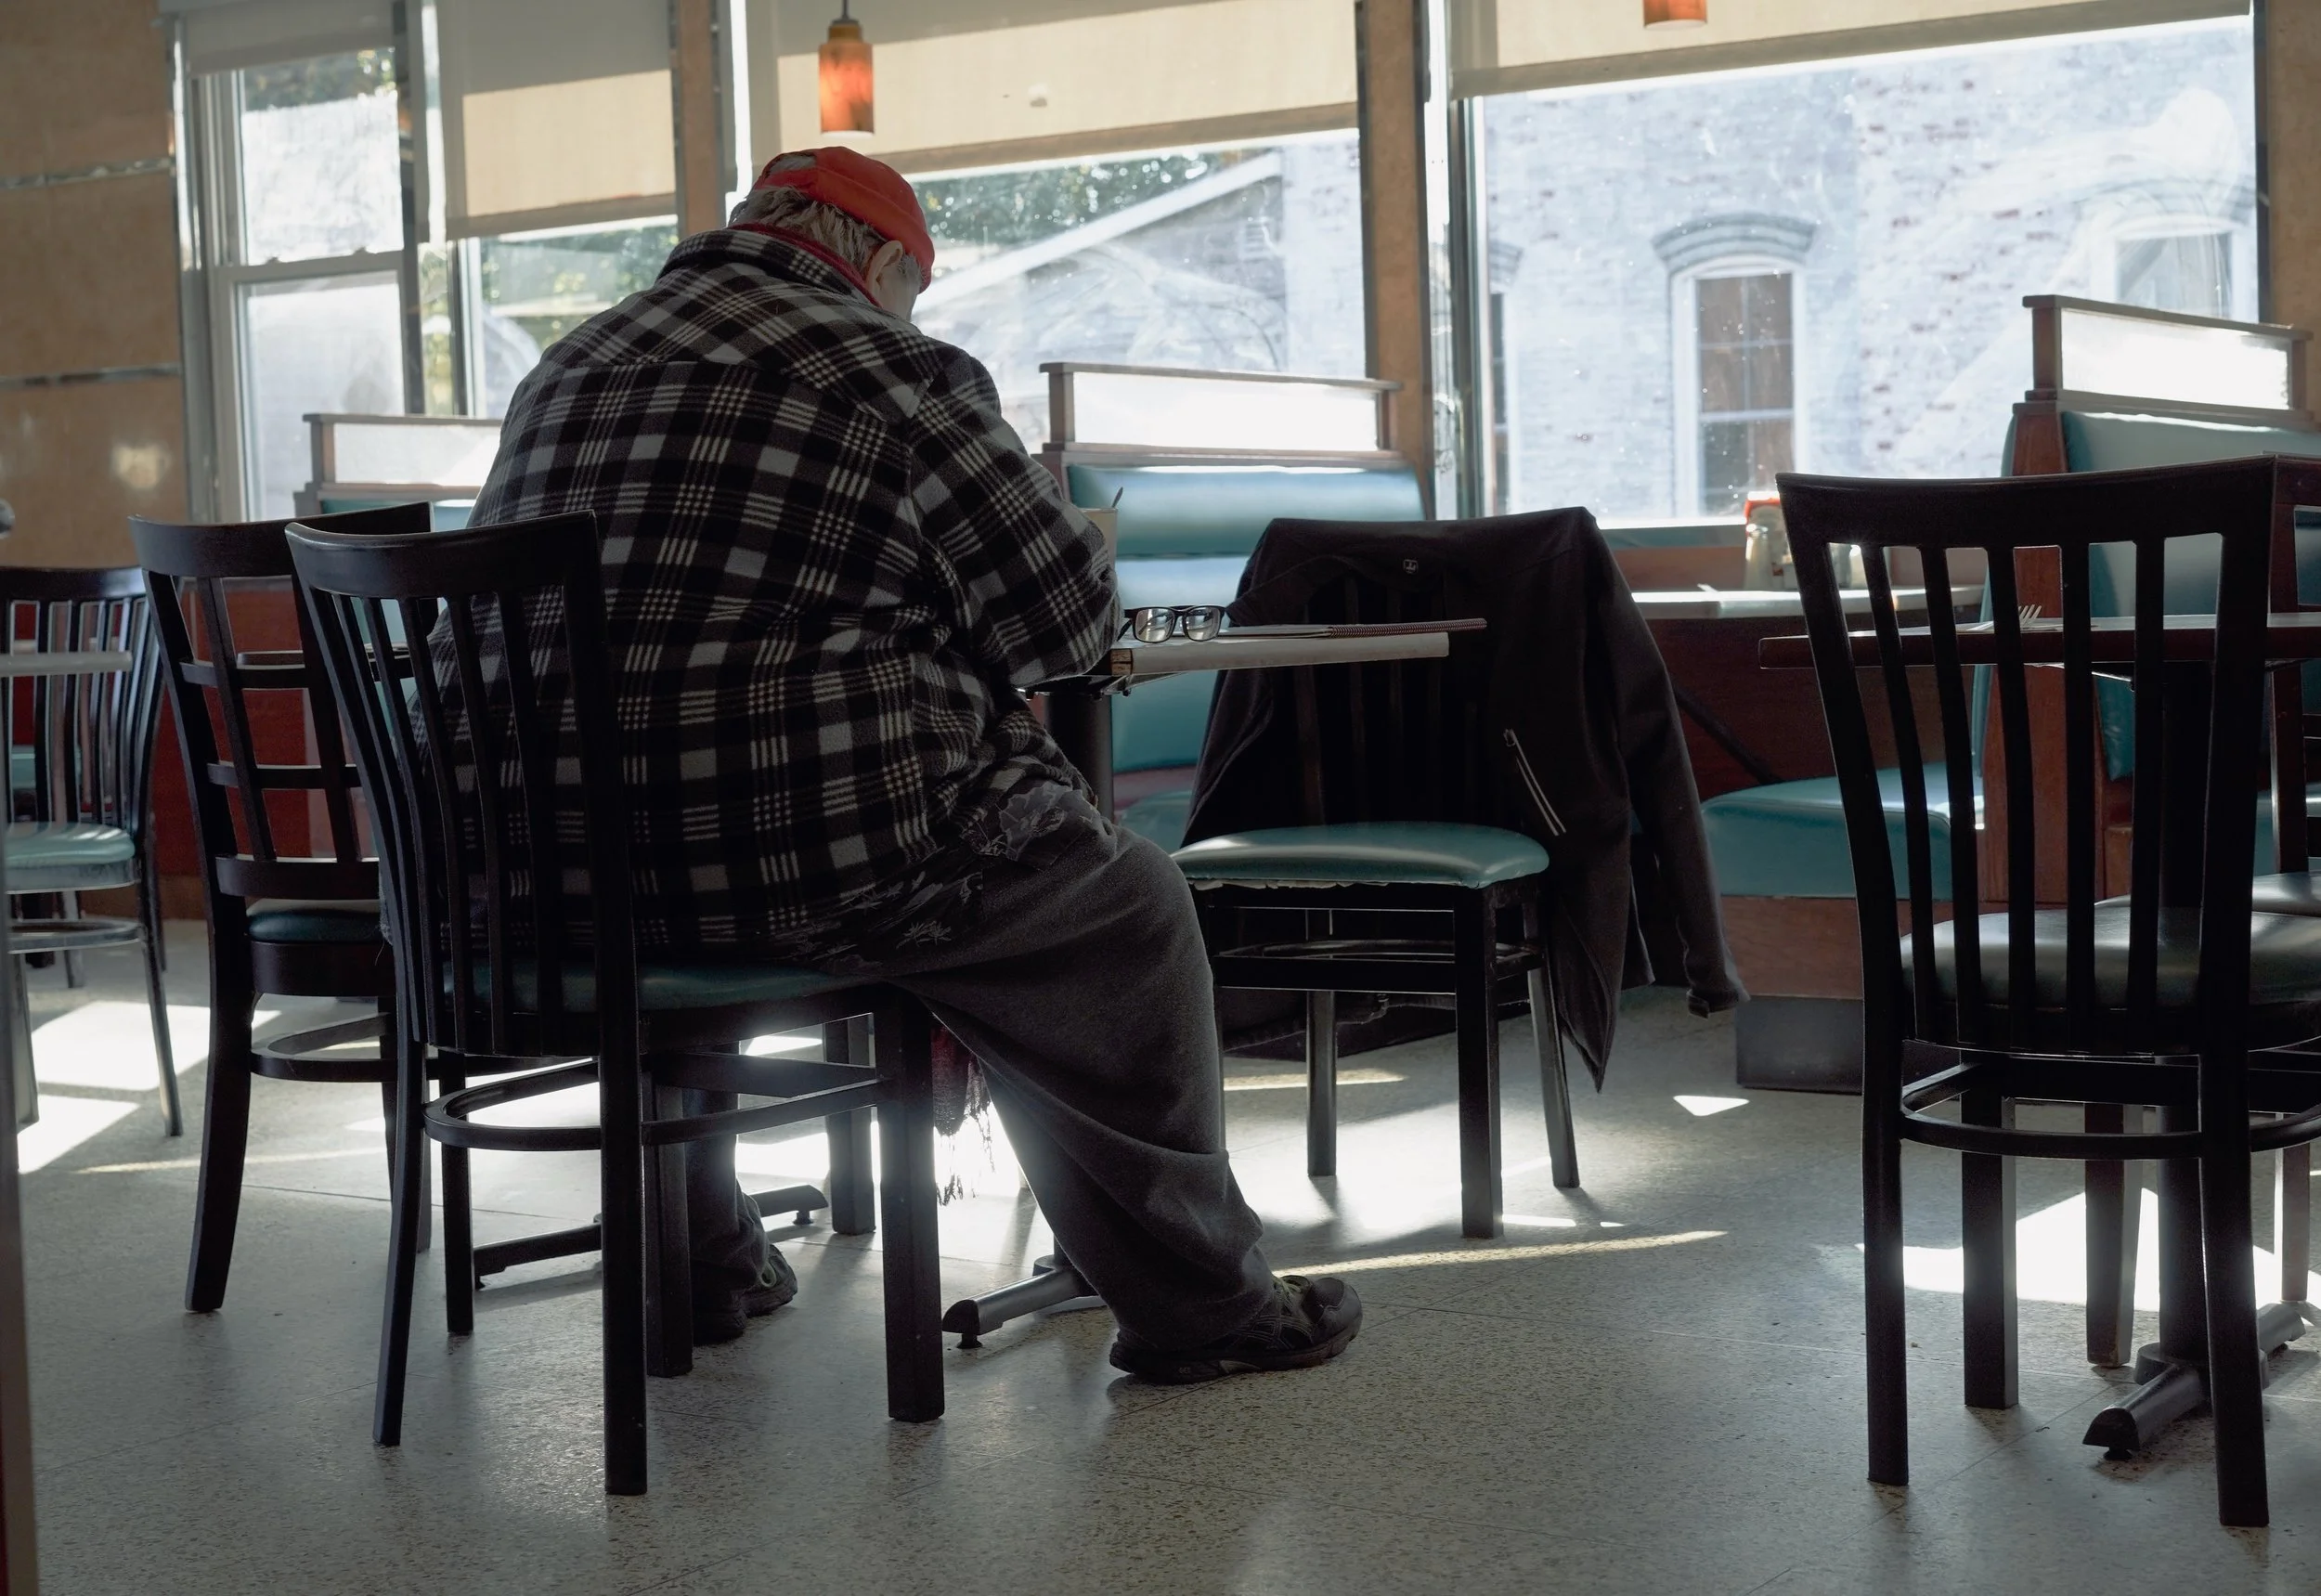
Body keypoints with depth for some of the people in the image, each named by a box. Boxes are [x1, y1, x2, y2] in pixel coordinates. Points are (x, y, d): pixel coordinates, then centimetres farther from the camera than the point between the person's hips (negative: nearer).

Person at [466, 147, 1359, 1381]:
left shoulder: (567, 371, 16)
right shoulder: (882, 366, -4)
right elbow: (1067, 611, -4)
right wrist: (933, 662, 17)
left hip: (566, 882, 7)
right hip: (807, 859, -7)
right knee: (1124, 912, 14)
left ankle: (699, 1274, 43)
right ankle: (1199, 1307, 19)